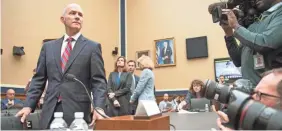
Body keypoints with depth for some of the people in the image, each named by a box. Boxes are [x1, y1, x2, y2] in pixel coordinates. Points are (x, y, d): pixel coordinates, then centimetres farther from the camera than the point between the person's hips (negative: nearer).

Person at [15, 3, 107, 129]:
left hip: (77, 112, -2)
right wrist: (28, 105, 0)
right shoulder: (48, 46, 13)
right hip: (50, 112, 3)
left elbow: (99, 81, -5)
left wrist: (98, 108, -20)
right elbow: (39, 79, 11)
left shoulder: (92, 47, 2)